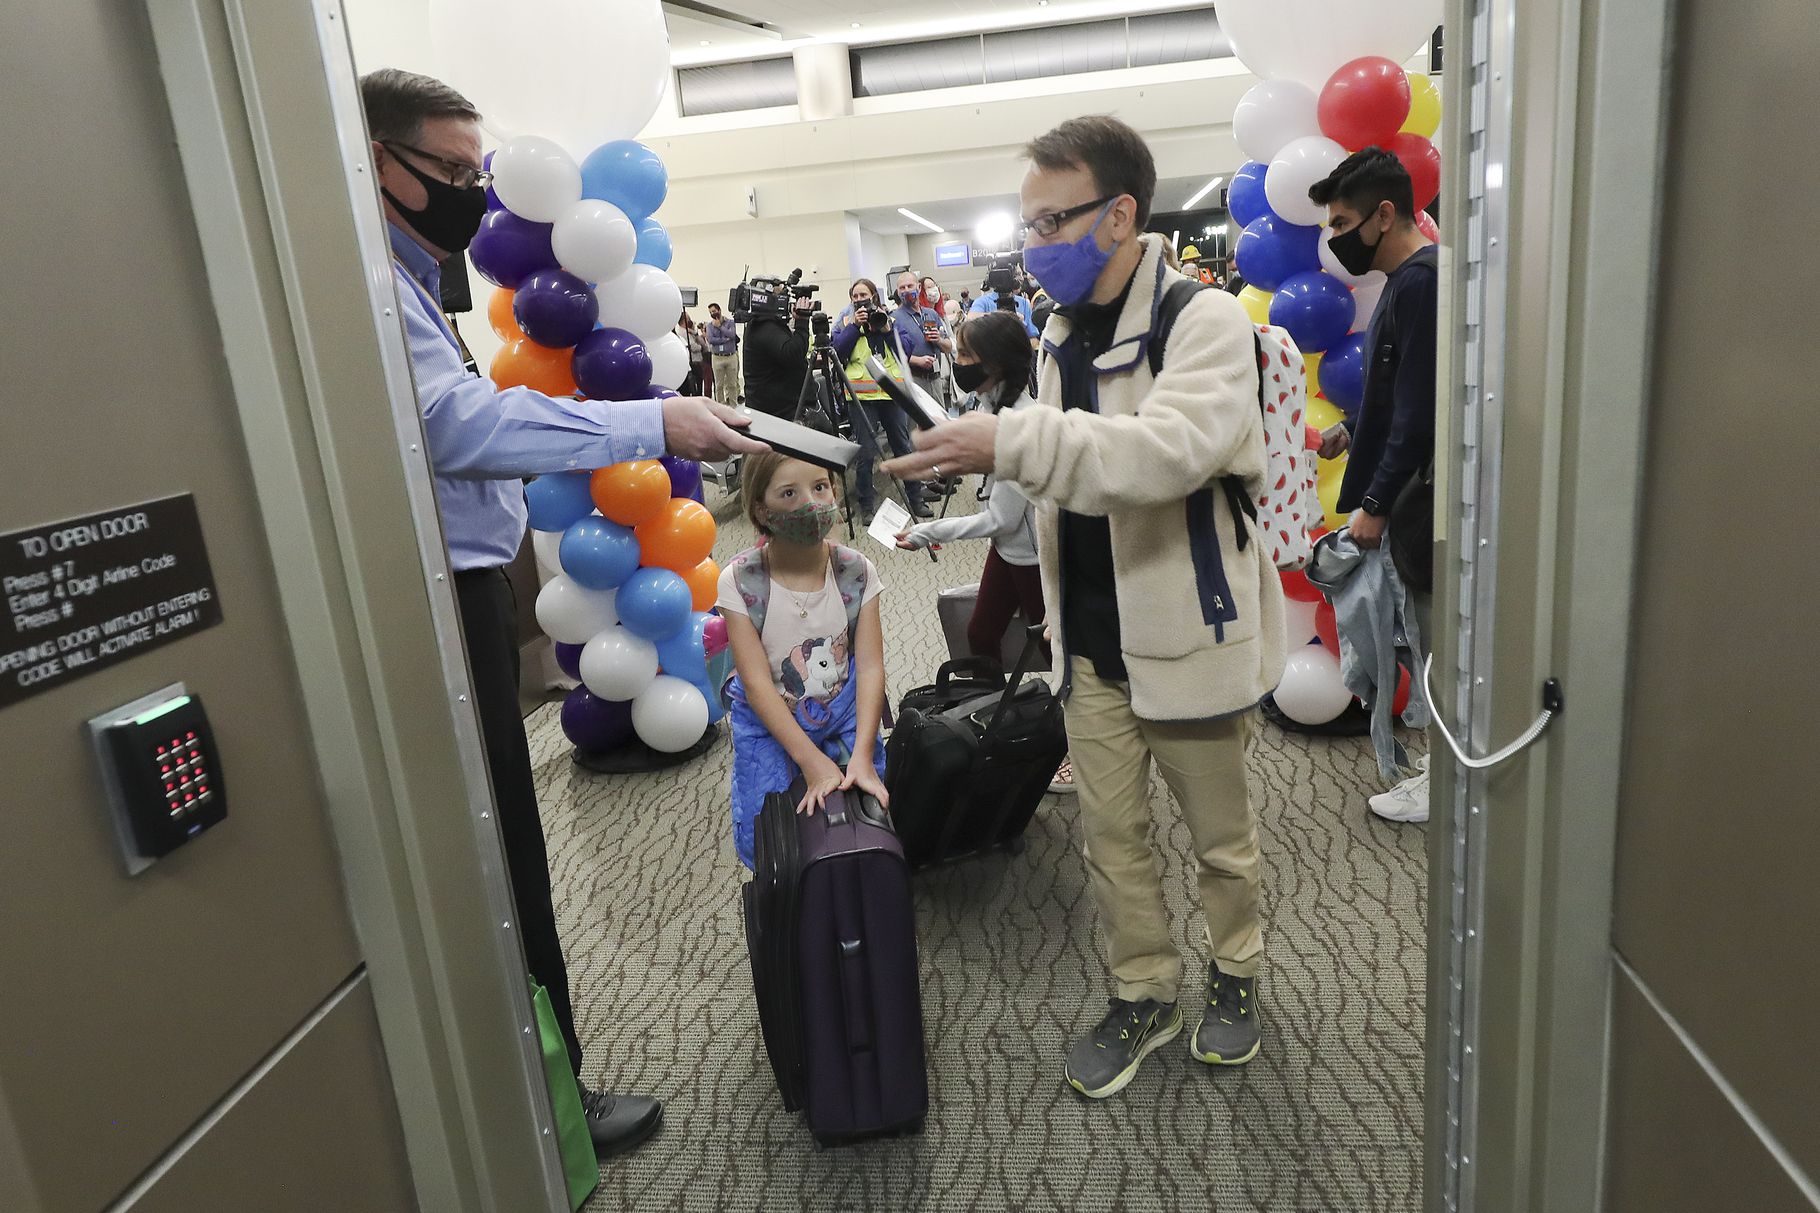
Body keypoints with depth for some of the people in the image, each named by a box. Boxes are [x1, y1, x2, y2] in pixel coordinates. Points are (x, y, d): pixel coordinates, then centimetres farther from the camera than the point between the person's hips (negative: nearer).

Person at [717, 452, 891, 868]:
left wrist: (861, 754, -26)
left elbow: (870, 667, -13)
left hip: (844, 709, 2)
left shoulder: (857, 572, -12)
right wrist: (812, 760, -27)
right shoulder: (740, 580, -18)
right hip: (770, 718, -2)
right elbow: (757, 682, -19)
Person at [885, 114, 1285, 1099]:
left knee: (1219, 832, 14)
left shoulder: (1203, 321, -15)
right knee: (1111, 834, 14)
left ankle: (1235, 971, 39)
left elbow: (1171, 449, -33)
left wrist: (1013, 442, -40)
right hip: (1092, 645, 6)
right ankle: (1144, 993, 33)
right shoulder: (1060, 336, 8)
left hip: (1188, 637, -6)